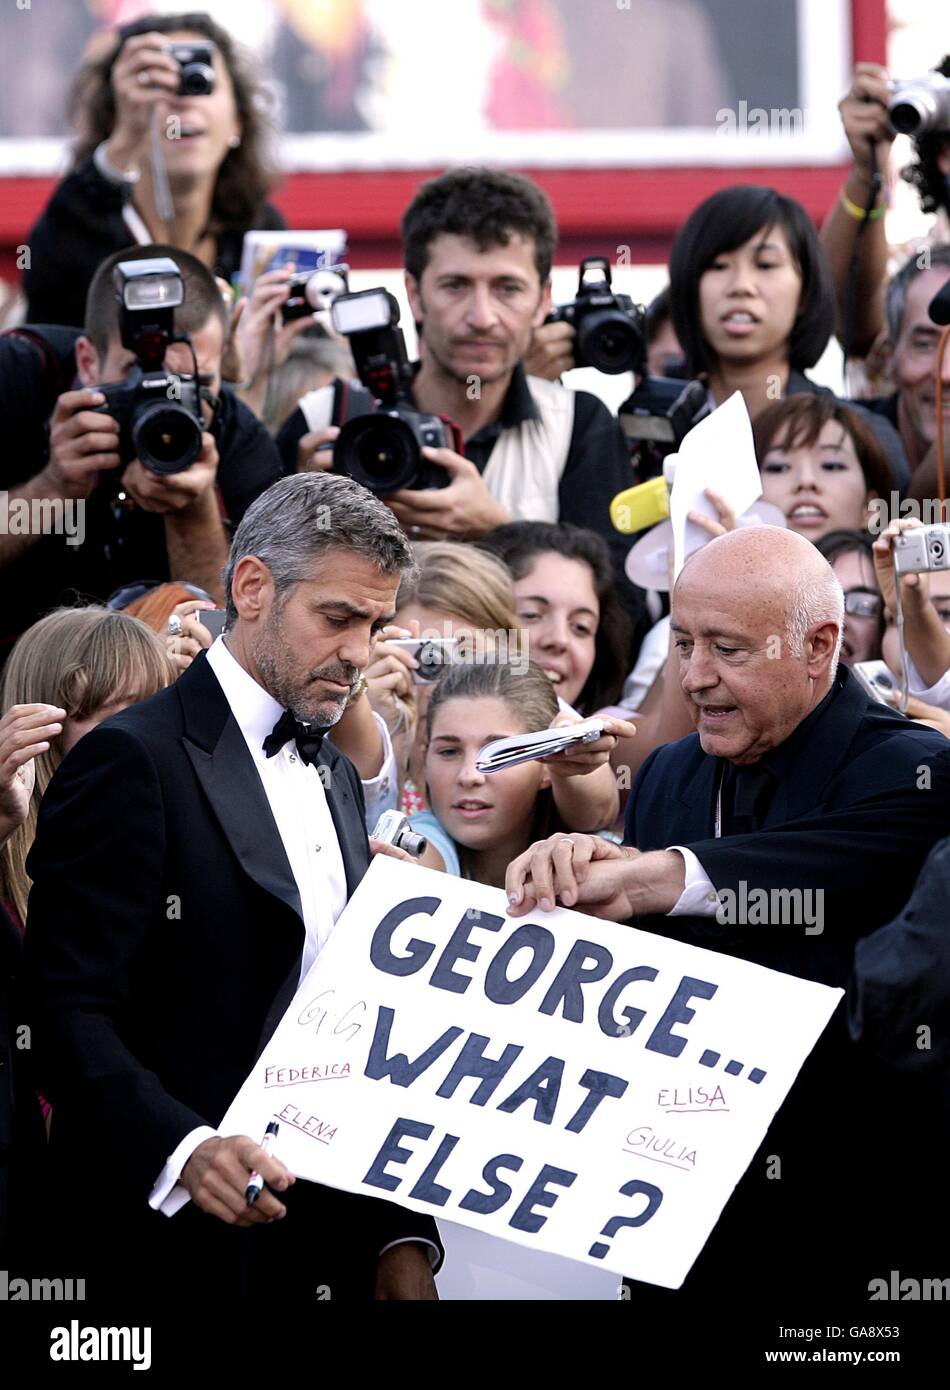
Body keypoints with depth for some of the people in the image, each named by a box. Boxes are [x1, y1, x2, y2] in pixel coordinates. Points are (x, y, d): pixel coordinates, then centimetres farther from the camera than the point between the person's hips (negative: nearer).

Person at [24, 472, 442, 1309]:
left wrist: (401, 1239, 8)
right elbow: (69, 1017, -16)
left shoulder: (334, 776, 18)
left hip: (334, 1241, 7)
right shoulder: (135, 760, -9)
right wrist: (186, 1149, -31)